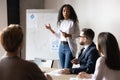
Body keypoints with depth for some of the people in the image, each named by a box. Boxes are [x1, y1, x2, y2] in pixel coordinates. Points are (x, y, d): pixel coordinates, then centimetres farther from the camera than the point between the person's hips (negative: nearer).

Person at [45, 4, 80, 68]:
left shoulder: (73, 22, -5)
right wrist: (50, 29, 11)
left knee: (67, 68, -8)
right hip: (61, 46, 6)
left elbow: (77, 34, -7)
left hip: (69, 46, -6)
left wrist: (68, 35, -21)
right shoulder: (60, 22, 11)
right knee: (62, 68, 9)